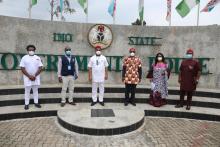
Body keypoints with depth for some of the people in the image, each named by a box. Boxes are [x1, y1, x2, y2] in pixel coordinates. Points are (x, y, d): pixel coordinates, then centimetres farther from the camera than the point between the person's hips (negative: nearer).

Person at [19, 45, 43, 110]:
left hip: (36, 77, 2)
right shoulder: (24, 58, -3)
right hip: (27, 77, -2)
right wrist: (29, 76, -14)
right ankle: (26, 104, 14)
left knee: (35, 90, 11)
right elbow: (22, 68, -8)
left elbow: (40, 68, -1)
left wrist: (35, 76, -11)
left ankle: (36, 102, 20)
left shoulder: (37, 58, 3)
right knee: (27, 91, 6)